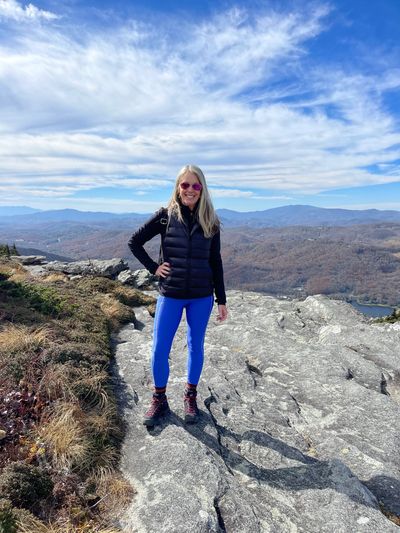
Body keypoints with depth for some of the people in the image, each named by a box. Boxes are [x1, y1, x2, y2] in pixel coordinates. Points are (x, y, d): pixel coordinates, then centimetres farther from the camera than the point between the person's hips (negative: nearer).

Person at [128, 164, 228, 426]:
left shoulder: (210, 221, 0)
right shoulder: (166, 216, -4)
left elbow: (215, 261, 4)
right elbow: (135, 242, 4)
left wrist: (221, 300, 4)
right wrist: (153, 267, -5)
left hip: (202, 297, 1)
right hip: (170, 295, -1)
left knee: (196, 346, 13)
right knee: (159, 351, 2)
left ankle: (191, 397, 34)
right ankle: (159, 400, 26)